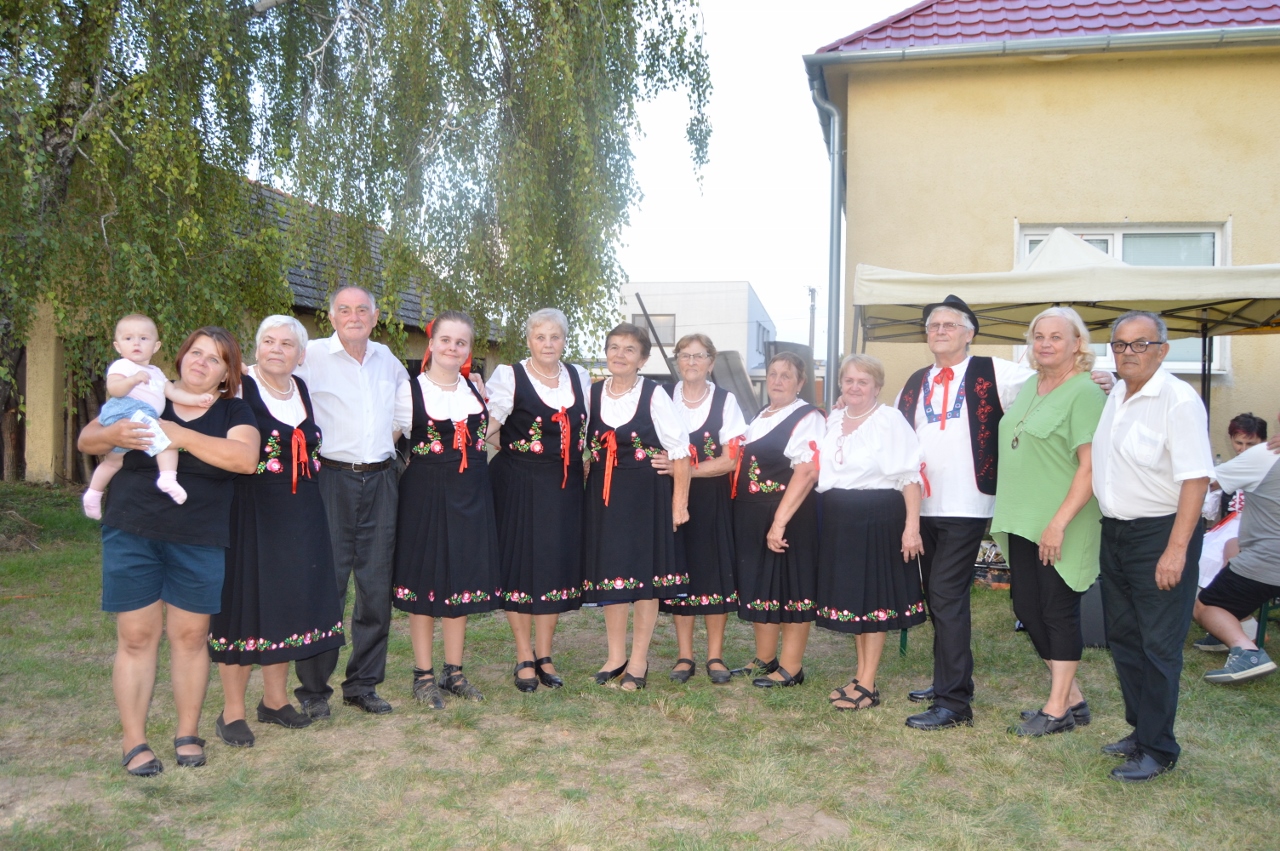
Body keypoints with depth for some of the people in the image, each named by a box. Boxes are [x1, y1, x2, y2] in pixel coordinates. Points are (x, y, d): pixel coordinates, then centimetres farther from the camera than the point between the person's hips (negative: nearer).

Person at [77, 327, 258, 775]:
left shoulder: (234, 412, 2)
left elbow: (245, 457, -17)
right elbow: (85, 440, 7)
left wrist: (182, 436, -22)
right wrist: (113, 434, -16)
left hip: (199, 542, 0)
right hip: (131, 536, 1)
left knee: (190, 636, 6)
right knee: (136, 637, 3)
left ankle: (188, 733, 22)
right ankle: (134, 742, 13)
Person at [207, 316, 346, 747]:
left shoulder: (302, 389, 10)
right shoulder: (240, 388, -8)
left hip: (299, 514, 6)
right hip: (251, 511, -6)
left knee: (289, 600, 12)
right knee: (246, 601, -1)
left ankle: (275, 699, 26)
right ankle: (232, 712, 12)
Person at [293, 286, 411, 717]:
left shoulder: (387, 359, 12)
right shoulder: (311, 356, -3)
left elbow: (403, 411, 26)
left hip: (380, 482, 5)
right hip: (331, 479, -4)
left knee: (377, 587, 7)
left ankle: (363, 684, 19)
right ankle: (313, 689, 11)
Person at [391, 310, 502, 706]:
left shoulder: (476, 389, 10)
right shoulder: (411, 390, -3)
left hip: (471, 496, 4)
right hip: (425, 495, -4)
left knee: (463, 580, 9)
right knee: (424, 582, 3)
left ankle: (454, 672, 22)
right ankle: (423, 675, 16)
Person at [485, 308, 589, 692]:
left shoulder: (580, 378, 9)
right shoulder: (509, 377, -5)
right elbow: (488, 427, -9)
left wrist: (575, 458, 8)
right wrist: (517, 452, -4)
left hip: (565, 487, 4)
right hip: (518, 484, -4)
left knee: (557, 566, 7)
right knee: (520, 564, 2)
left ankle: (544, 656, 19)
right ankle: (524, 657, 14)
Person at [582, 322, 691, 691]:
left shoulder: (654, 396, -9)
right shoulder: (592, 394, 4)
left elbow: (679, 452, -8)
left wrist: (679, 502, -9)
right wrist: (583, 491, 5)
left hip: (647, 495, -4)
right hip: (604, 494, 4)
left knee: (645, 573, 3)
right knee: (608, 572, 8)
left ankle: (639, 660, 17)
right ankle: (615, 657, 23)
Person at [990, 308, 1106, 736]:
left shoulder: (1085, 393, -12)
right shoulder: (1026, 388, 13)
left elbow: (1091, 467, -18)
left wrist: (1059, 522, -22)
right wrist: (1005, 512, 17)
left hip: (1060, 527, -8)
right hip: (1021, 522, 8)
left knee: (1058, 611, 1)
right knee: (1027, 608, 11)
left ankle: (1058, 710, 15)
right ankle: (1072, 698, 26)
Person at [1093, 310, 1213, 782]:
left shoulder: (1178, 400, -15)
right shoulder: (1112, 397, 8)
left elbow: (1196, 479, -20)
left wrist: (1176, 549, -24)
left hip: (1160, 534, -8)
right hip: (1114, 532, 8)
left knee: (1158, 646, 0)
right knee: (1123, 638, 16)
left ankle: (1157, 749, 12)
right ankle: (1139, 730, 30)